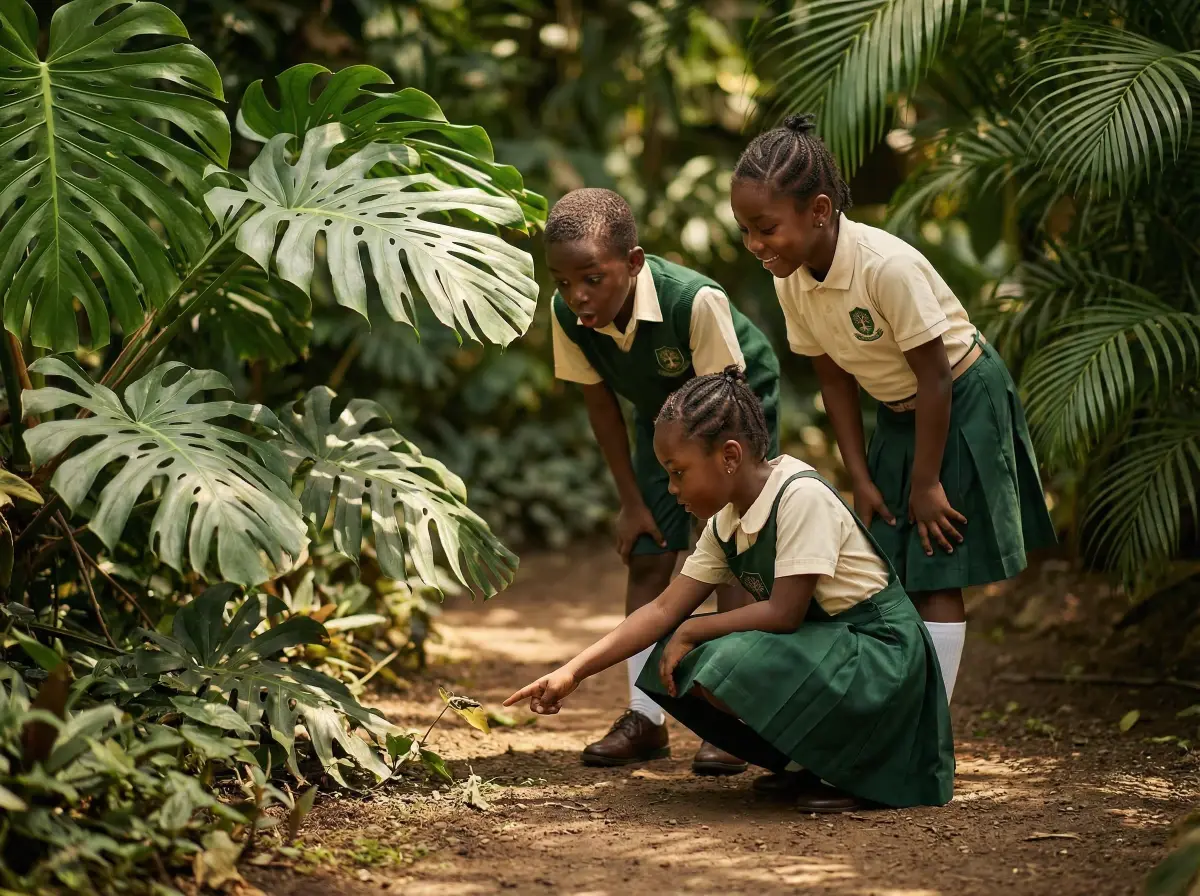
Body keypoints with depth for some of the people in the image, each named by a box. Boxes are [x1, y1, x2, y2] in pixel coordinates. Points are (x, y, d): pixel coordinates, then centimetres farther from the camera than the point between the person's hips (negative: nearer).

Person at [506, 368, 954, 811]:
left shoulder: (801, 497, -21)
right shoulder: (725, 523, 5)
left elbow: (783, 613, -23)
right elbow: (665, 608, 5)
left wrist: (691, 632, -11)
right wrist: (574, 671, -2)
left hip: (877, 652, -9)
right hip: (814, 642, 9)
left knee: (721, 671, -28)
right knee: (678, 666, -2)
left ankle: (854, 766, -9)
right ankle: (803, 760, 7)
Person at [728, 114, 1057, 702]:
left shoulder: (888, 266, -33)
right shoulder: (790, 279, -11)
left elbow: (934, 379, -25)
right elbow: (834, 379, 0)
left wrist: (926, 483, -19)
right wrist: (861, 479, -2)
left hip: (963, 404, -7)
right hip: (896, 413, 7)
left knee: (936, 576, -8)